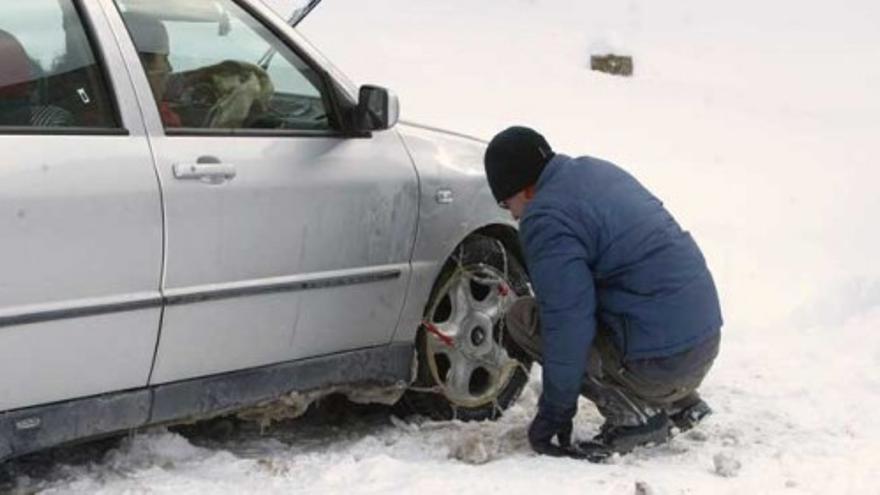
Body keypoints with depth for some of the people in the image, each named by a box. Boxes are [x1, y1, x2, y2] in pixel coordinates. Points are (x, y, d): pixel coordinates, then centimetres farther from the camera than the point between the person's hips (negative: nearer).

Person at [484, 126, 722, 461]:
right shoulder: (598, 171, 14)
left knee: (524, 318, -1)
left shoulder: (547, 220, -15)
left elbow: (567, 324, -20)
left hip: (661, 363, -9)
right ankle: (680, 402, 19)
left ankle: (631, 415, -4)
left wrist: (554, 412, -8)